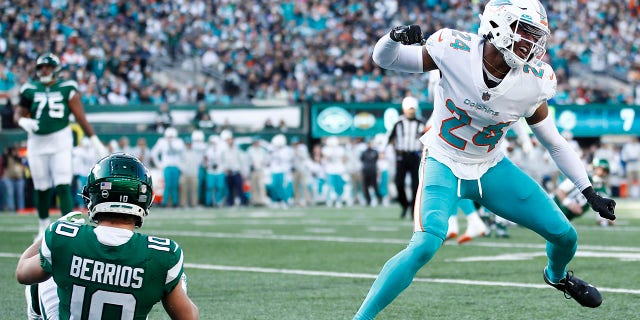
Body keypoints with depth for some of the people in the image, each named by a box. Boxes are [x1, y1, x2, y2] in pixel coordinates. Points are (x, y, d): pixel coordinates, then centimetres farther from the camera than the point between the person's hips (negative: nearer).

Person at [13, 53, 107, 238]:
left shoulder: (67, 89, -2)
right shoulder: (30, 90, 4)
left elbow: (80, 117, -1)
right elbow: (18, 114, 9)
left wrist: (95, 142, -1)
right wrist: (24, 122, -16)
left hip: (60, 141, -2)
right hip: (37, 142, 2)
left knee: (63, 187, -11)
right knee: (42, 188, 9)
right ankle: (44, 226, 28)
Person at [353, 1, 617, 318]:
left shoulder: (533, 83, -16)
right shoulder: (454, 52, -23)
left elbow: (555, 144, 0)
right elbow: (383, 59, -15)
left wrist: (589, 193, 2)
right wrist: (395, 38, -38)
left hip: (492, 169, 4)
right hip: (444, 165, -4)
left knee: (565, 236, 6)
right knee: (425, 246, -28)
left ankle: (557, 275, 44)